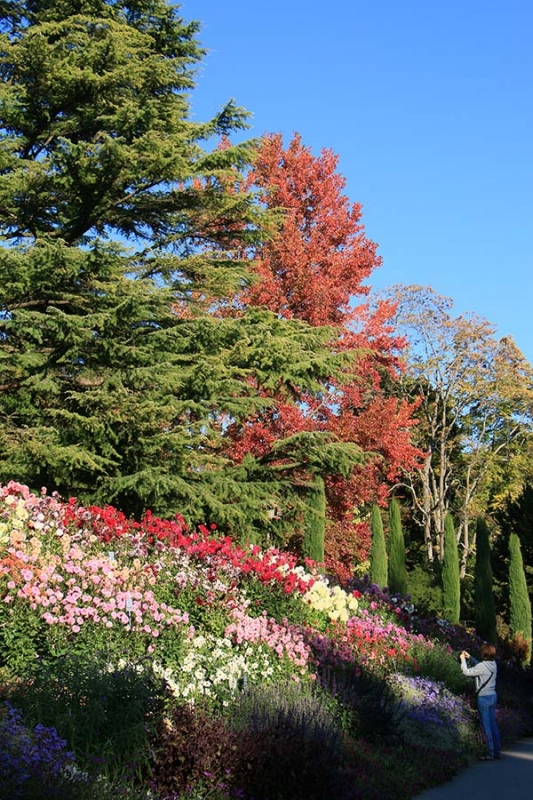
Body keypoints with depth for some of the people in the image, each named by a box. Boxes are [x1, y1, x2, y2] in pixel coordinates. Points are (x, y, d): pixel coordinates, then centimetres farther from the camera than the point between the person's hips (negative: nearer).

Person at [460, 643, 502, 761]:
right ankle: (498, 752, 19)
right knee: (493, 724, 14)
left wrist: (463, 659, 1)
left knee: (486, 726, -2)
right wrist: (470, 658, 21)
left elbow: (466, 672, -12)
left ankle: (491, 754, 1)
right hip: (493, 696, 8)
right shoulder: (493, 664, 4)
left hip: (484, 697, -8)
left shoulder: (483, 666, -20)